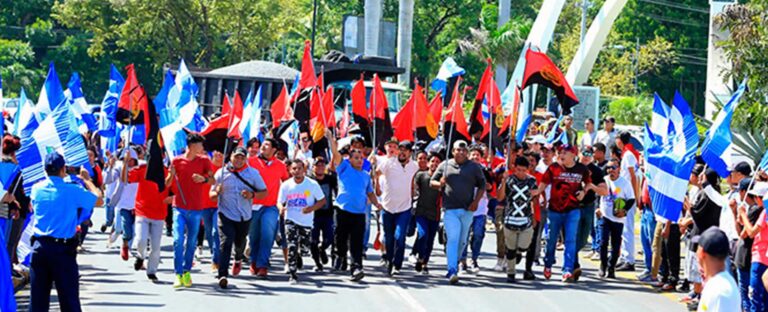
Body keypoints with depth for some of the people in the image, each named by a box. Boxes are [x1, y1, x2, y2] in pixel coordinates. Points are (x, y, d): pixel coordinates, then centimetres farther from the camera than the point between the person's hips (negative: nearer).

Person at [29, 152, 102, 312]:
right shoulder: (73, 191, -10)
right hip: (63, 249, -4)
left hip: (39, 246, 4)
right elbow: (98, 200, 4)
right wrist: (86, 179, 18)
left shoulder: (36, 189, 2)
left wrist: (51, 175, 31)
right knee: (69, 299, 1)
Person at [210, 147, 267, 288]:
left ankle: (238, 259, 53)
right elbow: (211, 194, 2)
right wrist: (217, 192, -22)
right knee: (225, 243, -16)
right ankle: (222, 275, -20)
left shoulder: (253, 173, 1)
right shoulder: (221, 172, -1)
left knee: (240, 242, 18)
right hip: (226, 214, -2)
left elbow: (264, 192, 4)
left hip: (244, 216, 2)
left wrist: (252, 194, -16)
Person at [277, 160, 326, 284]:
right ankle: (292, 275, -8)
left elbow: (322, 200, -2)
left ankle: (299, 255, 48)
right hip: (291, 220, -1)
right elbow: (280, 202, 2)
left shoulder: (312, 184, -8)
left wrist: (312, 208, -20)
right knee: (292, 247, -13)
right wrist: (281, 208, -23)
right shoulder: (286, 185, -4)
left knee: (304, 246, 11)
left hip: (306, 221, 1)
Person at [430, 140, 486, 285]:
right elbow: (432, 182, 12)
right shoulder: (445, 165, 7)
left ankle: (455, 262, 32)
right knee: (453, 239, -14)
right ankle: (452, 271, -19)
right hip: (450, 210, -2)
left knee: (462, 240, 10)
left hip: (467, 209, 2)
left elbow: (482, 185, 10)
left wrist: (476, 201, -3)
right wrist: (439, 184, -12)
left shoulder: (474, 167, 7)